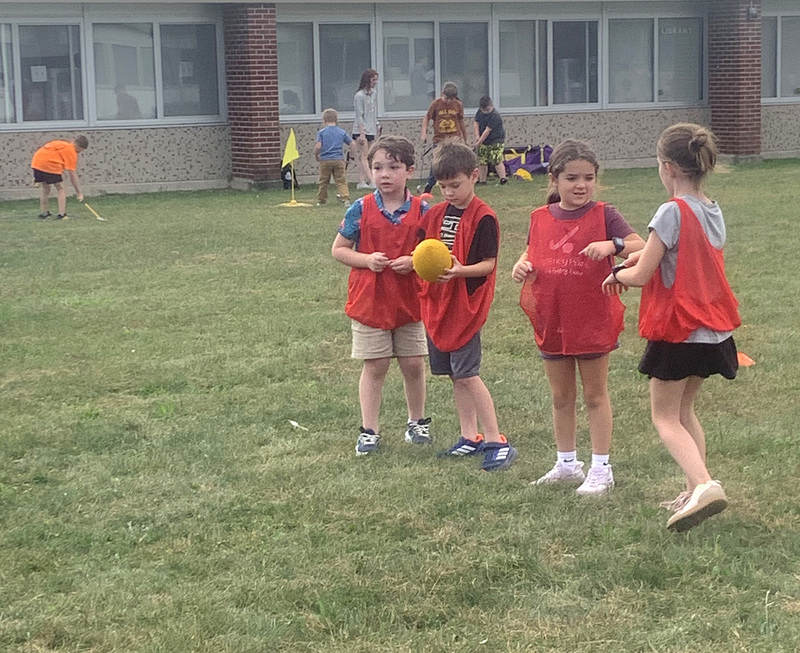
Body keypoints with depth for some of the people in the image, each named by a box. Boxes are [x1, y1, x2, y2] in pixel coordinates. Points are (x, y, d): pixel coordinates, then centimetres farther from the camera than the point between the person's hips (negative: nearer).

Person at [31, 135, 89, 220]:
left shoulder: (61, 144, 26)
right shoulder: (71, 151, 2)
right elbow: (72, 174, -2)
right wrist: (79, 192, 1)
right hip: (50, 165, -8)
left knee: (45, 188, 22)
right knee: (61, 189, 5)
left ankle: (43, 213, 24)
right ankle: (61, 214, -3)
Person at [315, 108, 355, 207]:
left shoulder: (321, 132, -2)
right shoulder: (342, 132, 6)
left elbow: (318, 146, -11)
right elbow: (352, 145, 6)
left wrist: (316, 155, 6)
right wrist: (351, 152, 22)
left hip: (325, 160, -1)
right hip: (339, 160, 1)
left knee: (323, 181, 11)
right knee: (341, 181, 3)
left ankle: (321, 201, 21)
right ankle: (345, 198, -12)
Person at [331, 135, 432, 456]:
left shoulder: (421, 210, -3)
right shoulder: (361, 209, -5)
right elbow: (338, 249, 0)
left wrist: (413, 262, -17)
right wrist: (366, 260, -16)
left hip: (410, 301, 1)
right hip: (370, 300, -1)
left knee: (413, 364, 9)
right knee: (374, 366, 5)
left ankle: (417, 422, 29)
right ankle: (368, 430, 14)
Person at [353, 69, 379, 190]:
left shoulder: (374, 94, 13)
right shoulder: (360, 95, -10)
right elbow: (359, 116, -13)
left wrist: (376, 128, 19)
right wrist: (362, 133, -18)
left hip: (371, 130, 7)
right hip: (361, 130, -7)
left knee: (363, 157, 5)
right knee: (363, 156, -9)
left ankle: (361, 181, 3)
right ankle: (371, 181, -17)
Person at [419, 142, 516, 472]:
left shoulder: (483, 217, -10)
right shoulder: (435, 214, 9)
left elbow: (488, 264, -12)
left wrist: (459, 270, -27)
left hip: (466, 306, -7)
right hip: (438, 305, 7)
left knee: (466, 374, -9)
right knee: (455, 375, 11)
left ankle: (497, 441, -5)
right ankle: (470, 437, 20)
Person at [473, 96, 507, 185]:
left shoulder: (495, 116, -22)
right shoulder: (480, 112, 3)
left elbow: (487, 131, -22)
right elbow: (476, 122, 11)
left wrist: (479, 142, -20)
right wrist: (477, 135, -5)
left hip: (496, 142, -7)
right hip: (484, 142, 7)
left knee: (497, 160, -14)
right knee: (482, 161, 8)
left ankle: (503, 178, -12)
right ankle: (482, 180, 16)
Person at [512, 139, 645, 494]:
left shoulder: (603, 215, -8)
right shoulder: (540, 218, 3)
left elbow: (641, 247, -13)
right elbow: (530, 254, 16)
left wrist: (612, 245, -31)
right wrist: (521, 267, -6)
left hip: (593, 320, -4)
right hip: (552, 321, 4)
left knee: (595, 396, 6)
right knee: (561, 398, 15)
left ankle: (601, 468, 14)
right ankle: (567, 464, 29)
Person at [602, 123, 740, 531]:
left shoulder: (672, 212, -19)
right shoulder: (713, 212, 5)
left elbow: (641, 275, -16)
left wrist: (618, 274, 4)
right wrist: (643, 257, 8)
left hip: (678, 331, -8)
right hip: (712, 330, 8)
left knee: (665, 416, 2)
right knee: (684, 410, 21)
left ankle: (704, 484, -18)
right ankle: (696, 493, 20)